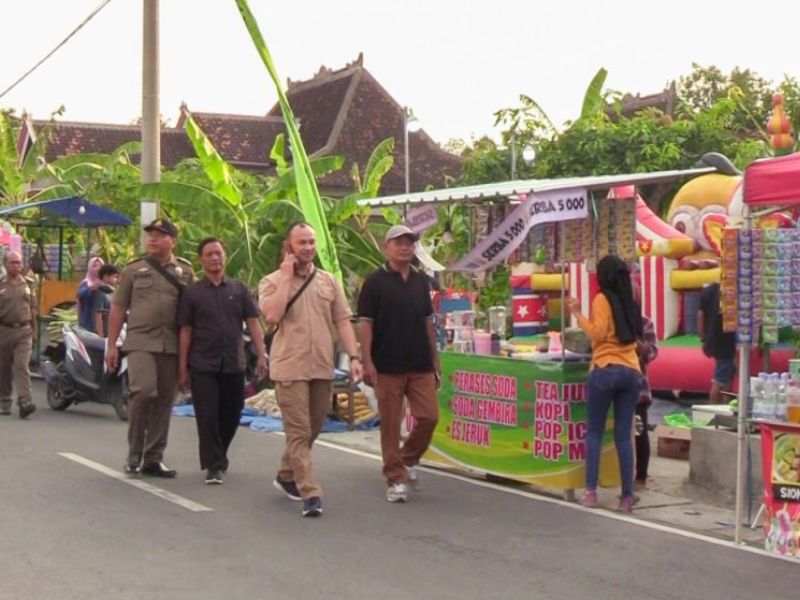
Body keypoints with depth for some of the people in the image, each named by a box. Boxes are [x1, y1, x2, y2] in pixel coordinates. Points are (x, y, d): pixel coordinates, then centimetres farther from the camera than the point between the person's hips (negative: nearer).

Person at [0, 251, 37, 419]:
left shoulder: (28, 284, 9)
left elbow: (33, 308, 14)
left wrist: (33, 329, 12)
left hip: (23, 331, 0)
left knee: (22, 366, -12)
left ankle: (24, 401, -21)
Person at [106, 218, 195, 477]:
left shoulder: (185, 271, 10)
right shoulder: (133, 269, 7)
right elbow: (118, 308, 8)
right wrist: (111, 345, 2)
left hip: (172, 345, 2)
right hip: (140, 341, -2)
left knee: (164, 401, 5)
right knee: (143, 391, -19)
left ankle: (154, 458, 15)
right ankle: (134, 453, -2)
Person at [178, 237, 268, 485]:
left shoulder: (239, 289, 8)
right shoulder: (192, 293, 3)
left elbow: (253, 323, 7)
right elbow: (185, 332, 3)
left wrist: (262, 355, -3)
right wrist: (182, 368, 0)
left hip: (234, 364, 2)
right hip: (203, 365, -2)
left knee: (231, 414, 9)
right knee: (207, 416, -5)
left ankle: (218, 457, 29)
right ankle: (213, 466, 3)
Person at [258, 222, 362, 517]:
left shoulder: (328, 281, 11)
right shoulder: (272, 282, -1)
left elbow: (342, 321, 10)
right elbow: (272, 315, -19)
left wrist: (354, 356, -1)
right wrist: (287, 276, -13)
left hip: (322, 368, 5)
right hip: (290, 368, -5)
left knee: (311, 430, 15)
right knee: (298, 433, -6)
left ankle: (287, 475, 35)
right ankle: (310, 494, -6)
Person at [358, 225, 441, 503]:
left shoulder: (421, 282, 12)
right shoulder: (375, 282, -3)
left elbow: (428, 322, 16)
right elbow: (365, 323, -6)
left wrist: (435, 358, 13)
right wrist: (367, 362, -14)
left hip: (421, 365, 4)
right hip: (387, 365, -4)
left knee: (429, 417, -1)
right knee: (390, 424, 0)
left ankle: (408, 460, 23)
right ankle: (396, 479, 9)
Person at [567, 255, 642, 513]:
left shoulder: (602, 299, -2)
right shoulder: (628, 302, 14)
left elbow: (598, 333, -11)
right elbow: (633, 334, 18)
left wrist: (577, 314, -4)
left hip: (605, 370, -5)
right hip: (632, 372, 5)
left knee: (594, 432, 3)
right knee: (624, 435, 5)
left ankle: (591, 491, -3)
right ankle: (627, 496, 2)